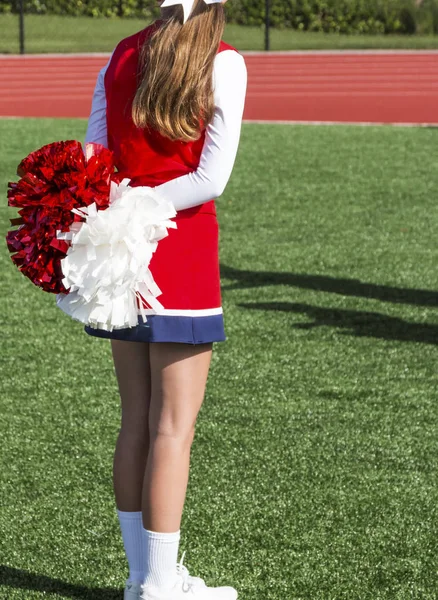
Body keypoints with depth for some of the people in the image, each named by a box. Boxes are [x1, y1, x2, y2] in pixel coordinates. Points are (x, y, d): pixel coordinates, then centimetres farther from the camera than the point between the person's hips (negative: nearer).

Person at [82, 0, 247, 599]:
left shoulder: (121, 56, 8)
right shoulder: (223, 62, -6)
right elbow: (212, 177, -13)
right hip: (183, 254, -5)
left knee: (136, 420, 12)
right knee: (174, 425, 0)